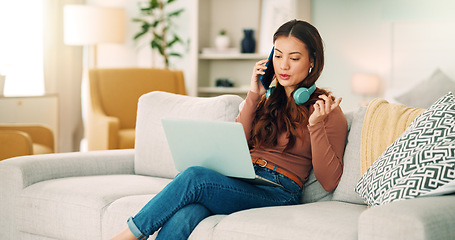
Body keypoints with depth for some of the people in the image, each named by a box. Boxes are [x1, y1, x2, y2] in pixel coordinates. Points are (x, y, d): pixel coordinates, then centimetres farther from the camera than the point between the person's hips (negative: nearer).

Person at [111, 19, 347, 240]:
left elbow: (329, 181, -2)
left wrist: (316, 125, -14)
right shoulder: (267, 99, 22)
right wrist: (253, 96, 6)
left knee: (194, 177, -30)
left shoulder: (325, 109, 6)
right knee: (184, 216, -31)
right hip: (239, 184, 5)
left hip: (278, 193, -4)